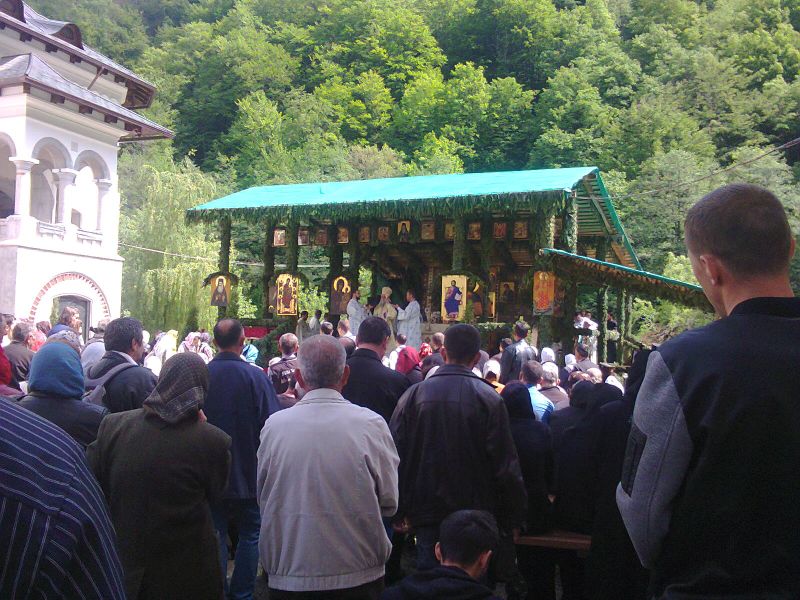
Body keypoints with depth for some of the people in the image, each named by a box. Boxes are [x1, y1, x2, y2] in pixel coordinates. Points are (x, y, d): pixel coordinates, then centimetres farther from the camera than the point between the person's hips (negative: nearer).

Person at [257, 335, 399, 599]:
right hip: (359, 575, 0)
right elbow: (389, 503, -6)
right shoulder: (371, 425, -12)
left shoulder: (274, 426, -9)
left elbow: (263, 500, 1)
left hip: (289, 577, 1)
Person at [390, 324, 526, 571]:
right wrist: (512, 518, 1)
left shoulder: (414, 395, -3)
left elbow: (397, 455, 0)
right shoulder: (489, 398, -9)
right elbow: (506, 464, -9)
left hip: (427, 512, 1)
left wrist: (401, 510, 10)